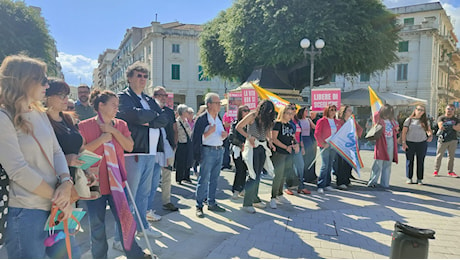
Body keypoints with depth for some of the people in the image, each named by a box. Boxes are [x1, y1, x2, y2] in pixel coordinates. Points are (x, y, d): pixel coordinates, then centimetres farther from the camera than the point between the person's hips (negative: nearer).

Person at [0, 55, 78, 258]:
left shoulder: (40, 113, 10)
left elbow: (56, 151, 8)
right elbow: (19, 170, -19)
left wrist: (66, 182, -10)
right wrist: (57, 197, -13)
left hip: (53, 207, 8)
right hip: (24, 212, -7)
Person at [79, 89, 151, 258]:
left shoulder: (121, 125, 6)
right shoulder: (84, 126, -5)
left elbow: (129, 147, -4)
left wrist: (114, 131, -12)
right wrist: (101, 139, -18)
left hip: (116, 182, 3)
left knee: (124, 219, 11)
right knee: (97, 226, 11)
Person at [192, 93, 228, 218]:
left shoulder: (219, 118, 14)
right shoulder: (202, 118, -10)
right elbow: (195, 138, -14)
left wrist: (224, 135, 2)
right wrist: (209, 132, -22)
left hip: (219, 150, 7)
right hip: (207, 151, -7)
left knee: (214, 178, 13)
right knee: (204, 179, -4)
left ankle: (211, 203, 23)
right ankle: (199, 206, 5)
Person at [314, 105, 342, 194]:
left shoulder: (338, 122, 13)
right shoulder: (321, 121, -4)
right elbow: (317, 134, -7)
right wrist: (323, 144, -14)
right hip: (325, 146, -5)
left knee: (330, 166, 8)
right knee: (324, 166, -10)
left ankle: (327, 184, 17)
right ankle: (320, 186, -7)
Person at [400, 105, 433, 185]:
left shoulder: (425, 121, 9)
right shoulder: (409, 120, 3)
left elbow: (429, 130, 17)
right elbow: (404, 132, 0)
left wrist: (430, 136, -5)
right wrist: (403, 142, -7)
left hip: (422, 143, 2)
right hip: (410, 143, -2)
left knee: (420, 161, 5)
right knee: (409, 161, 4)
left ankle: (419, 179, 14)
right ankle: (409, 178, 14)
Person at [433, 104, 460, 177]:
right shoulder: (441, 118, 2)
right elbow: (441, 126, -14)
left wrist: (451, 126, -16)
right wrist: (451, 125, -15)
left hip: (453, 140, 3)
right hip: (443, 140, -3)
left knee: (451, 156, 7)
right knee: (439, 155, -2)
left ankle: (450, 171, 16)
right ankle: (436, 170, 7)